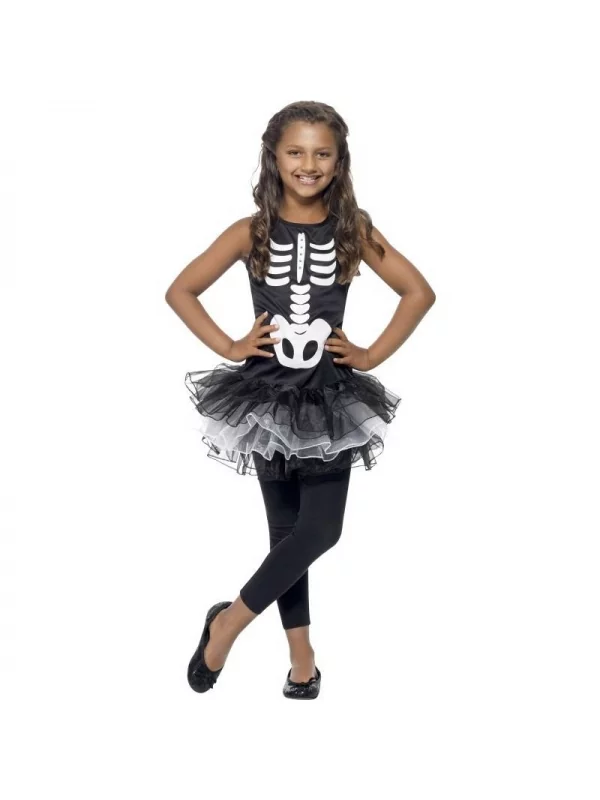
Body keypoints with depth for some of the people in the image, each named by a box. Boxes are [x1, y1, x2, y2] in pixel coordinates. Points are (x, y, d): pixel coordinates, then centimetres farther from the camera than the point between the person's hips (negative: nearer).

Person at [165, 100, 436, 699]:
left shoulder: (353, 230, -3)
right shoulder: (252, 232, -3)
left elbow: (419, 292, 3)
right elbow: (180, 291, 3)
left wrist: (373, 354, -2)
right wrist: (228, 347, -4)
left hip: (330, 393, 0)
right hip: (268, 390, 0)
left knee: (320, 530, -6)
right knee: (287, 528, 8)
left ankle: (229, 621, 11)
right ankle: (301, 652, 21)